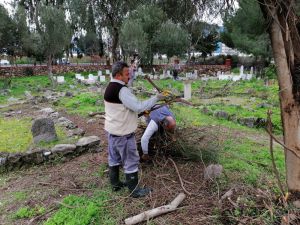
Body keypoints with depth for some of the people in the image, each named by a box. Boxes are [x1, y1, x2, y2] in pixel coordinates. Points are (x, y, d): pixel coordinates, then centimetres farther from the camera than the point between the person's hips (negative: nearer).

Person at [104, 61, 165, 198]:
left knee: (114, 158, 20)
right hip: (123, 133, -10)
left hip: (112, 130, 10)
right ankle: (135, 190, 16)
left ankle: (115, 183, 35)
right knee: (131, 161, 3)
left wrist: (140, 111, 8)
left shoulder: (110, 88, 8)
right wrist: (156, 98, -19)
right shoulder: (122, 90, -23)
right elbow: (138, 106, -29)